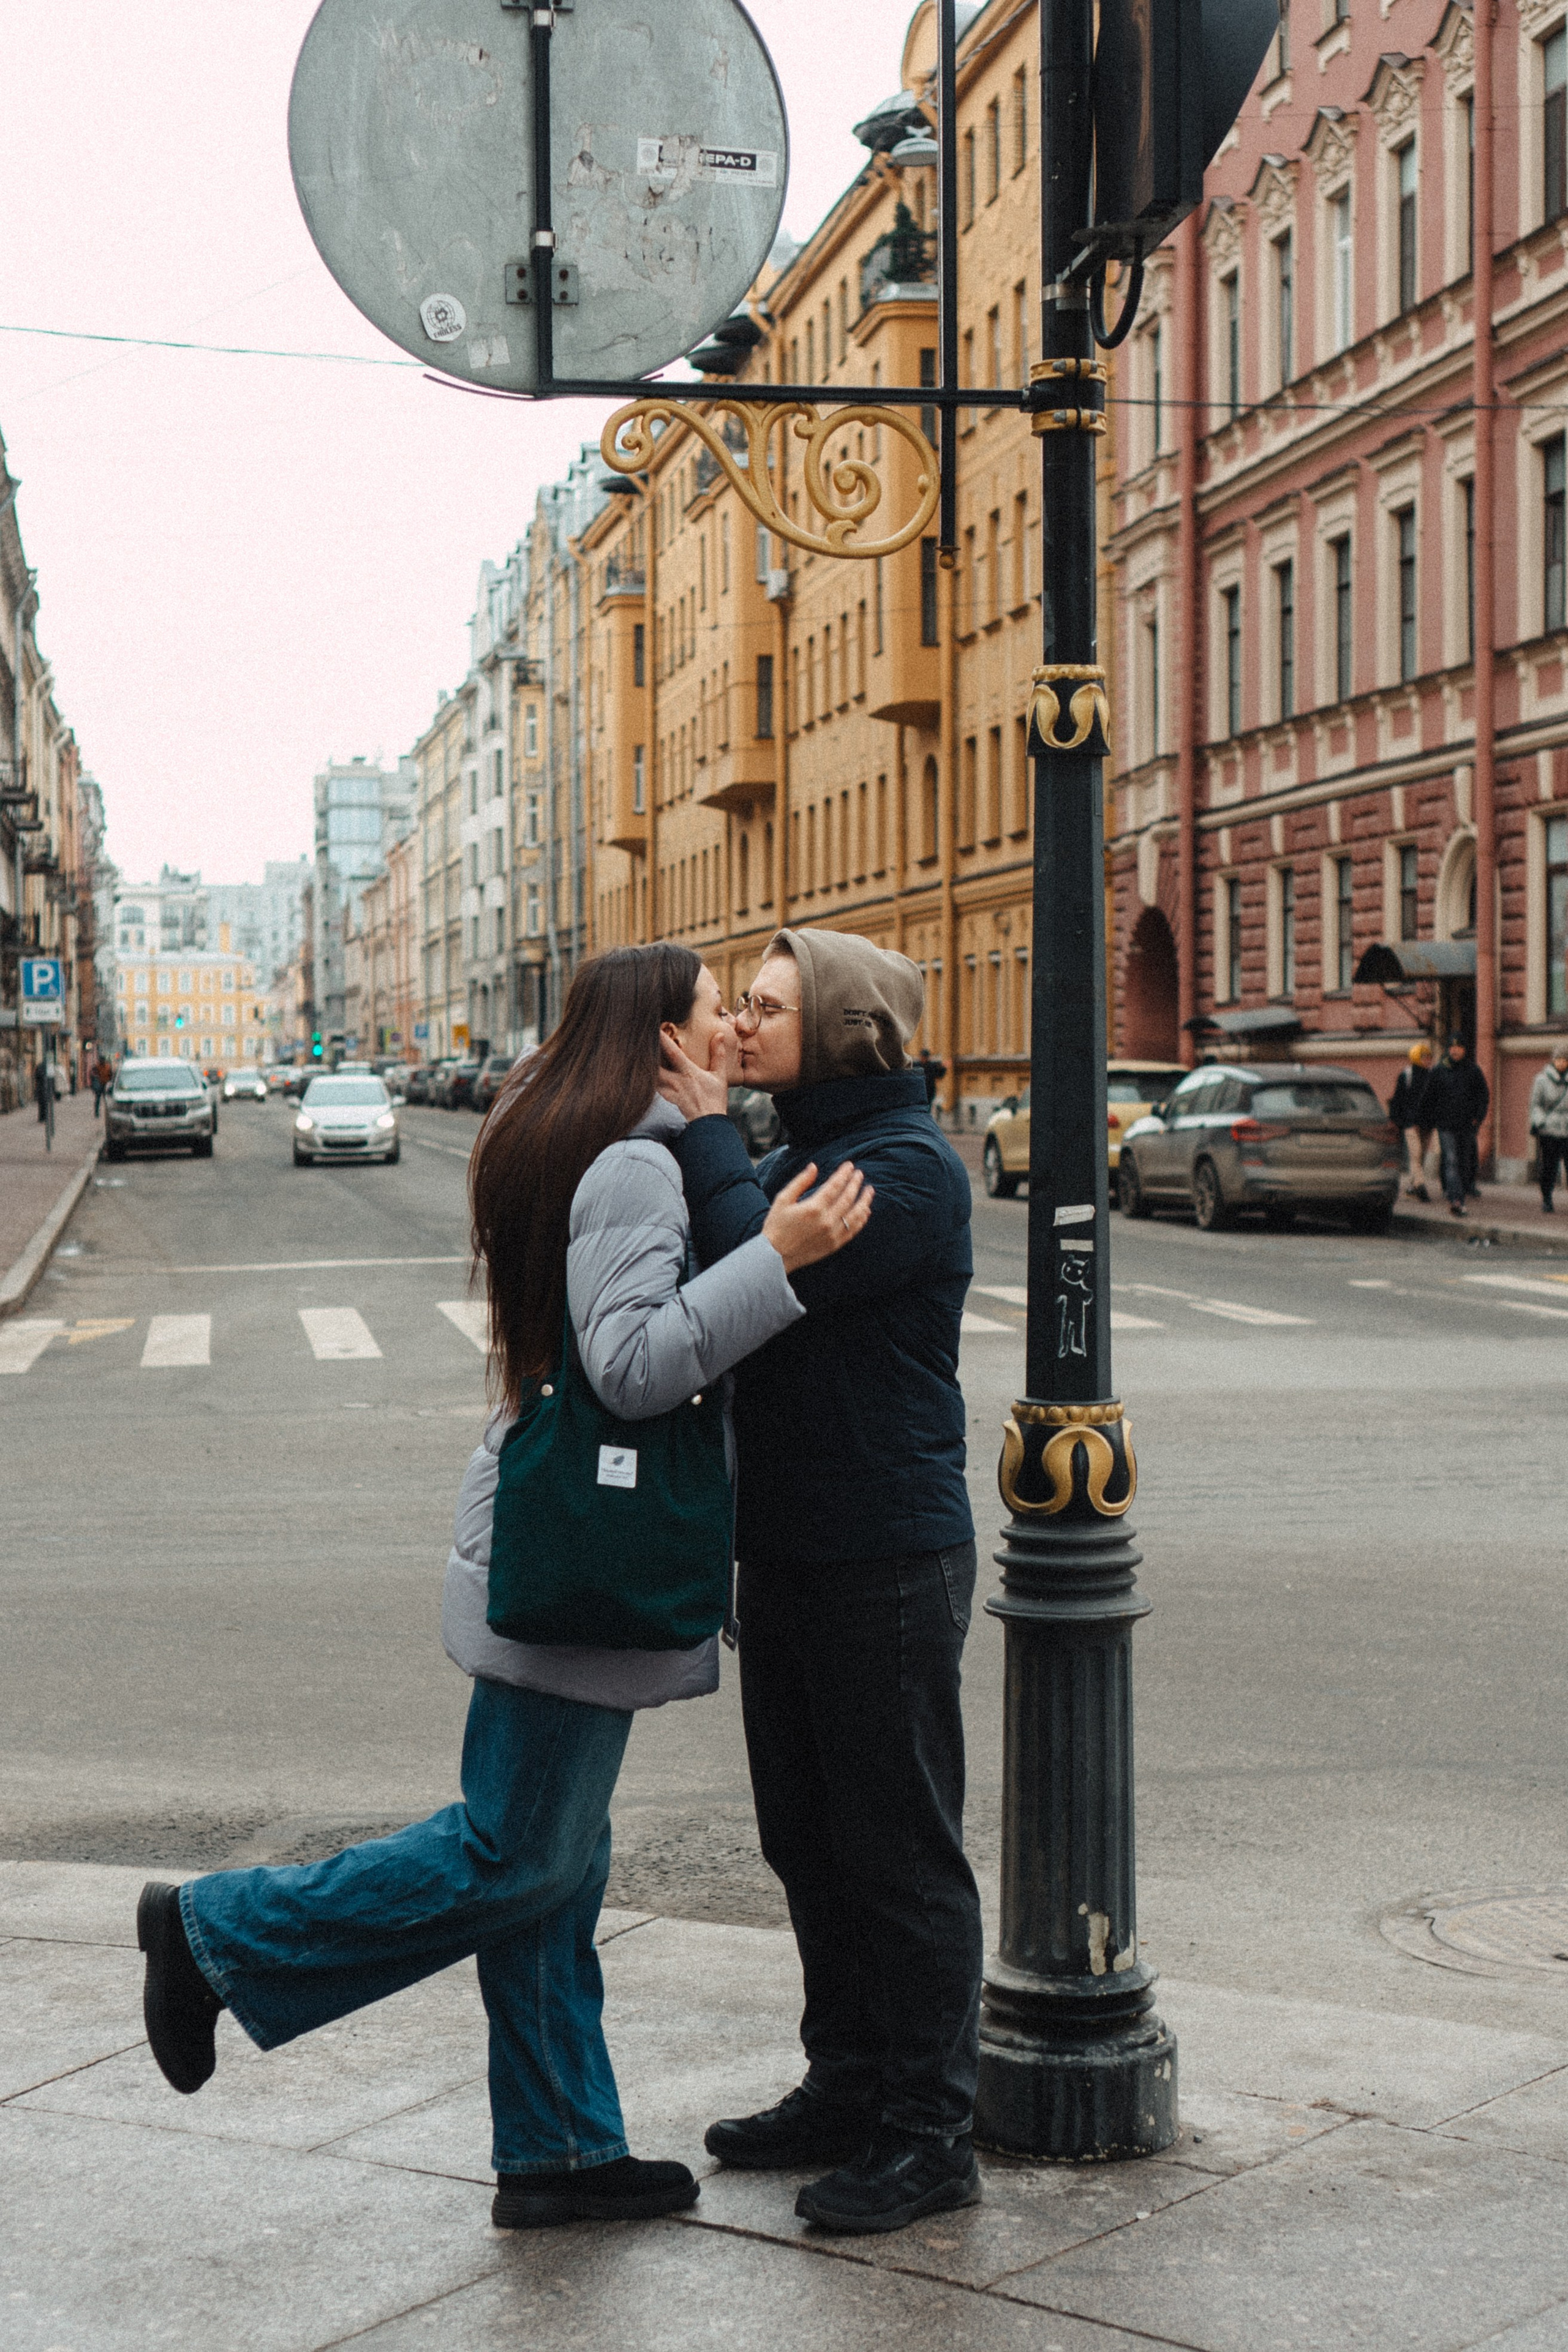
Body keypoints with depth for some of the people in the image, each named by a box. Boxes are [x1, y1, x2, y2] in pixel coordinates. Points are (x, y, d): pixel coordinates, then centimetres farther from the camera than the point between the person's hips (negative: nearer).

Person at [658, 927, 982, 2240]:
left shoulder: (909, 1167, -14)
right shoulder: (800, 1154, 15)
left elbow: (770, 1278, -26)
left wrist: (708, 1135, -17)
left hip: (888, 1558, -9)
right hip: (792, 1547, 10)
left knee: (902, 1851, -2)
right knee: (810, 1839, 16)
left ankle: (930, 2136, 7)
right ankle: (849, 2087, 29)